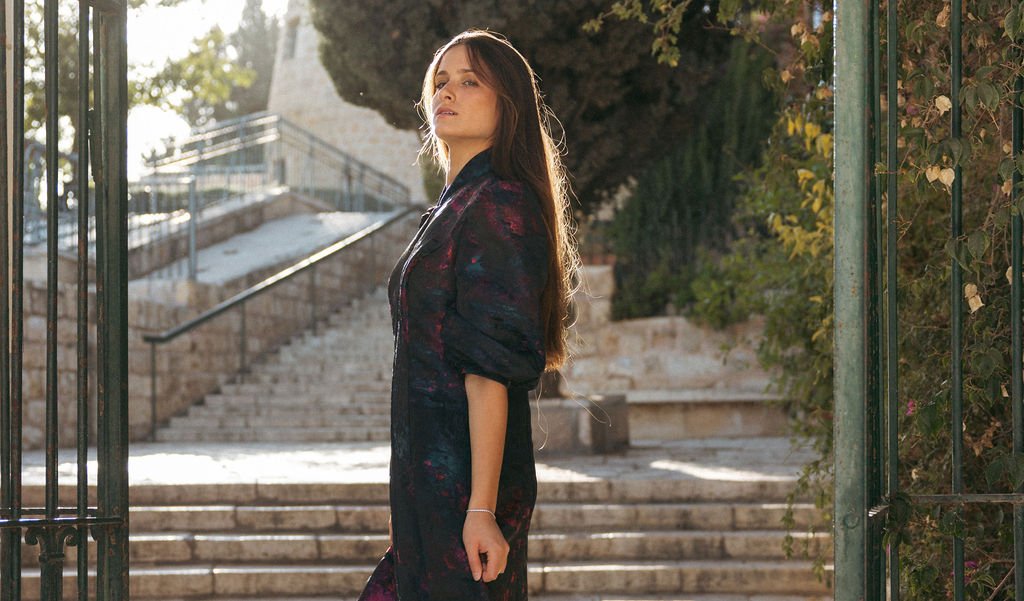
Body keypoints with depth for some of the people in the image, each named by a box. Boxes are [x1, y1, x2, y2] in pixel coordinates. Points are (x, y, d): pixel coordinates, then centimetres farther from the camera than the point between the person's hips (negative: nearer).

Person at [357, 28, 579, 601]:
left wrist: (480, 508, -23)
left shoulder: (497, 208, -13)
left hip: (465, 482, -9)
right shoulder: (457, 205, 17)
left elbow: (489, 371, -19)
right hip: (432, 483, 9)